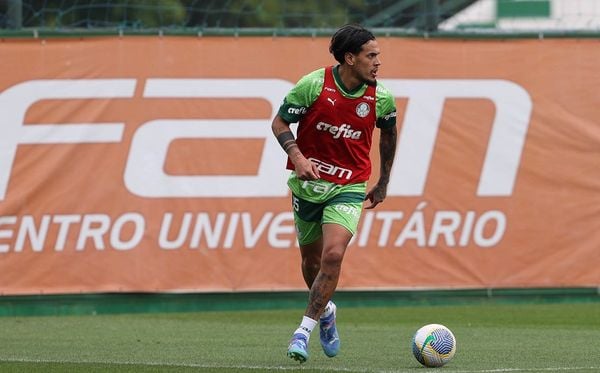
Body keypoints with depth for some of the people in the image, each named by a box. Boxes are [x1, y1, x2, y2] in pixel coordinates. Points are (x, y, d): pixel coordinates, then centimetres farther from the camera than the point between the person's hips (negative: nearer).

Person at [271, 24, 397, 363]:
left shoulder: (381, 98, -7)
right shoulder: (314, 84, -14)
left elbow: (388, 134, 13)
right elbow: (279, 123, -4)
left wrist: (383, 183, 20)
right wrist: (297, 156, -22)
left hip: (349, 188, 0)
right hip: (309, 182, 0)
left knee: (333, 255, -21)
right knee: (311, 261, 13)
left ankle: (305, 330, -12)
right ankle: (326, 311, 44)